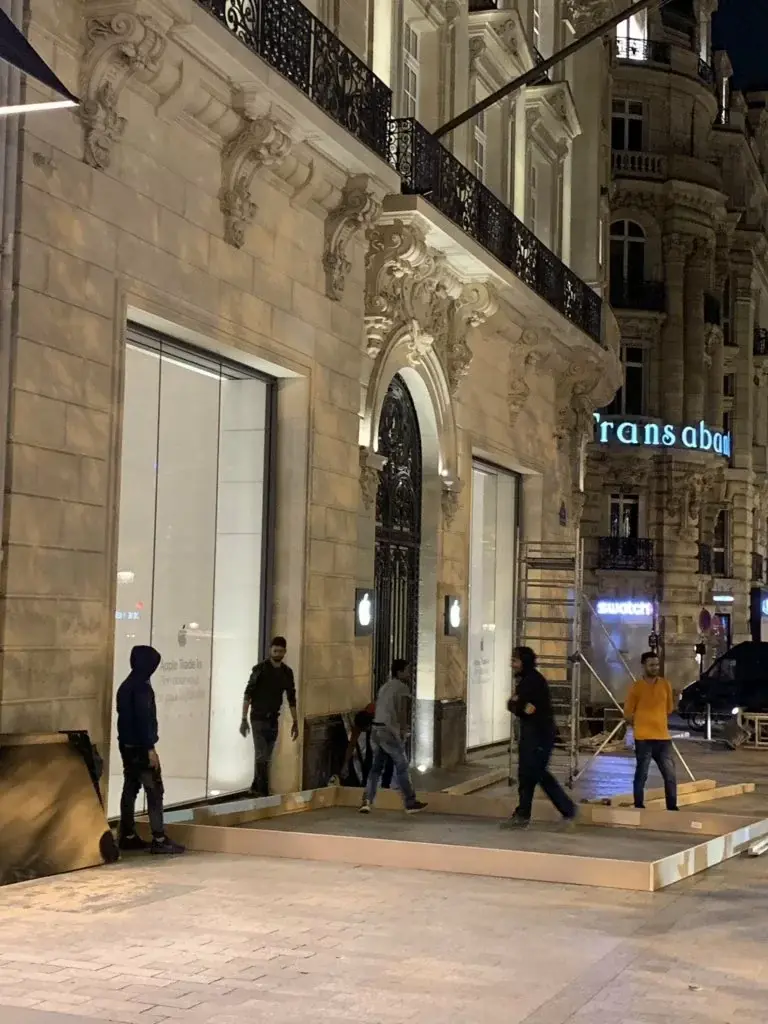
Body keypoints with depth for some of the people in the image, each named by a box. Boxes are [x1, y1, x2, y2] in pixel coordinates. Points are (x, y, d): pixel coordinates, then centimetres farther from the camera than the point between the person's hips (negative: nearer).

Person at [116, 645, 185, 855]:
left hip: (127, 745, 10)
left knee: (130, 789, 11)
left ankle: (128, 836, 14)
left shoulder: (126, 685, 14)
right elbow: (144, 719, -21)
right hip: (140, 747, -10)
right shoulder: (141, 687, -16)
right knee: (154, 790, -7)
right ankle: (159, 839, -9)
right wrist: (150, 748, -20)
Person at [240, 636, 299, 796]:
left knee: (267, 758, 9)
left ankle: (256, 787, 21)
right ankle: (263, 791, -9)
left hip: (274, 720, 5)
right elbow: (248, 694, -10)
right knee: (261, 756, -10)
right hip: (258, 718, -5)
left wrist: (295, 722, 11)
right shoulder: (260, 669, -9)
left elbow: (291, 699, 13)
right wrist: (244, 719, -15)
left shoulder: (287, 672, 6)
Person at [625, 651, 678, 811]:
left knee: (670, 775, 4)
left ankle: (672, 808, 14)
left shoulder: (665, 685, 7)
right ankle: (639, 808, 9)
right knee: (641, 774, 1)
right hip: (643, 738, -4)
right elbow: (628, 714, 2)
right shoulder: (636, 687, -5)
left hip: (663, 737, 4)